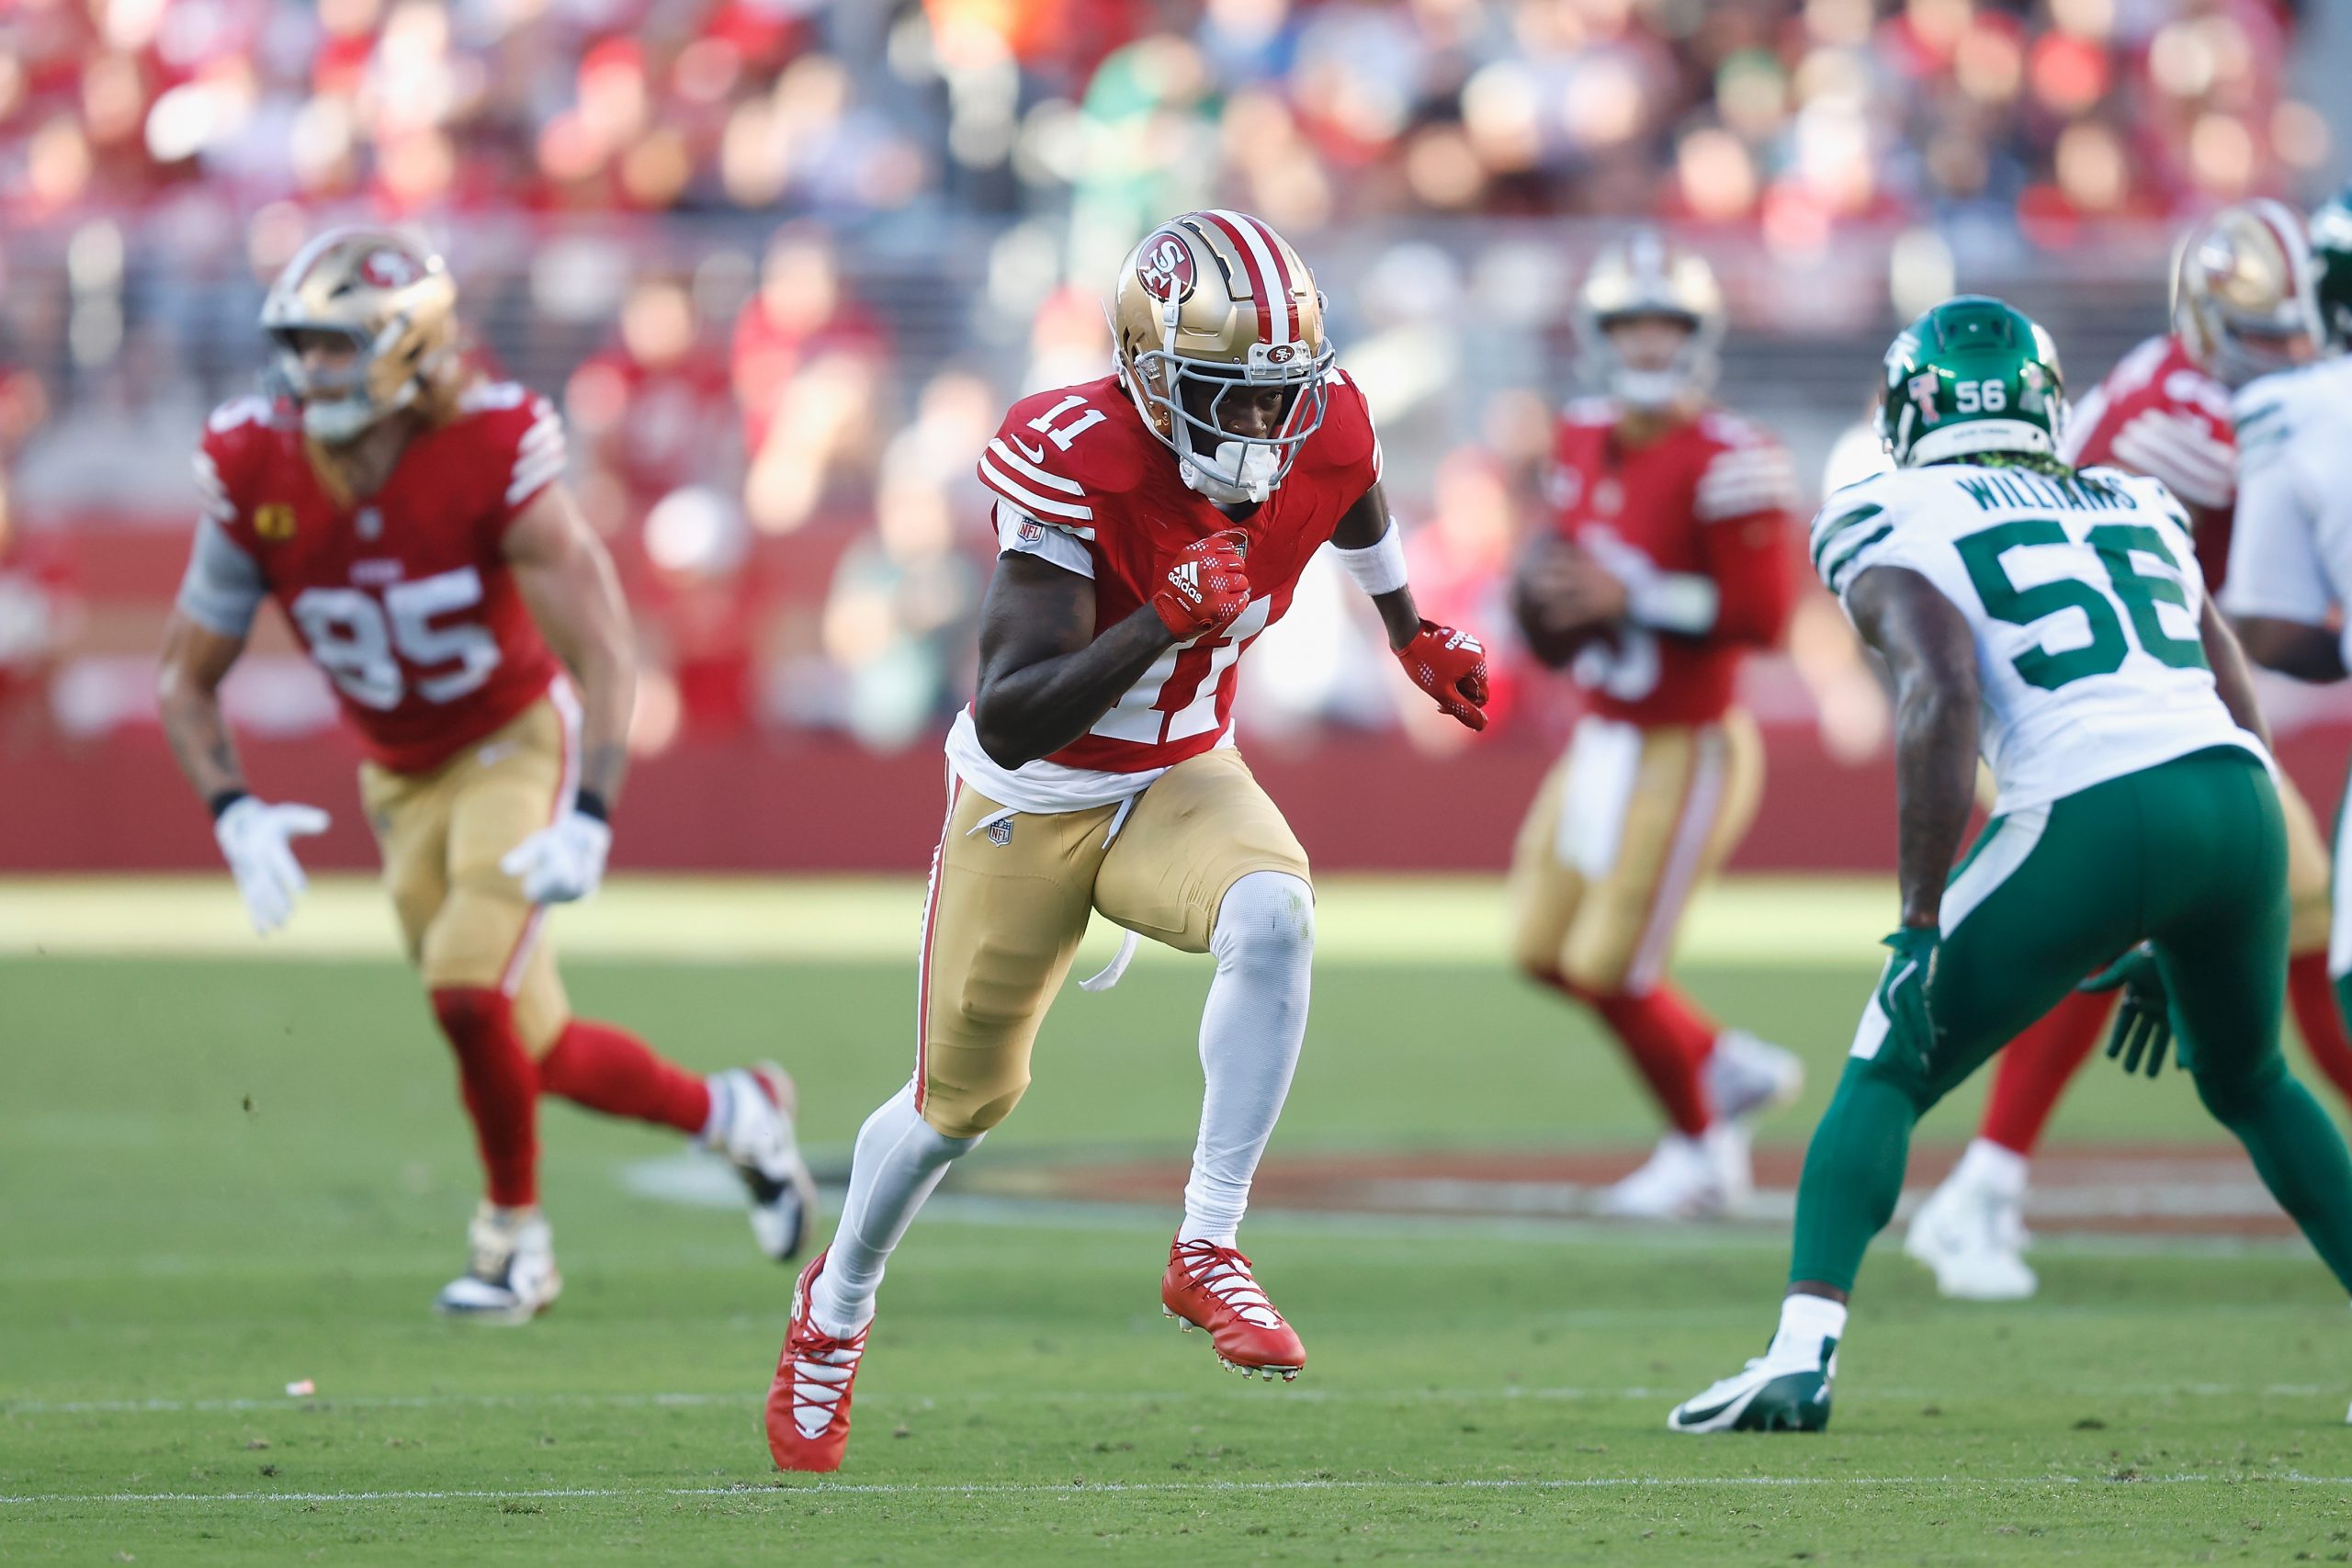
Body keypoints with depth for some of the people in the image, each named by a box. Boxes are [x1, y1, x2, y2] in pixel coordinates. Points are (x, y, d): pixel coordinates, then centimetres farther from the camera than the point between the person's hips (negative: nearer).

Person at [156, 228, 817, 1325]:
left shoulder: (493, 458, -26)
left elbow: (603, 657, -23)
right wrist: (233, 813, -21)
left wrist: (590, 820, -34)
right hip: (401, 780, 5)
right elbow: (187, 676, -6)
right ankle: (732, 1115, 33)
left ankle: (514, 1233, 0)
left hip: (516, 745, -5)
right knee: (529, 1047, 8)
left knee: (470, 988, -23)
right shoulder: (256, 475, -16)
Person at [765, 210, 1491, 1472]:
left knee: (1271, 917, -31)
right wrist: (1168, 621, -46)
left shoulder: (1321, 432, -17)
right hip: (1031, 803, -3)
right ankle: (837, 1305, 41)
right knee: (964, 1097, 11)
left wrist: (1417, 640, 18)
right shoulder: (1078, 465, -32)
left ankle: (1206, 1250, -23)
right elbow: (1010, 723, -36)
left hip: (1181, 778, 3)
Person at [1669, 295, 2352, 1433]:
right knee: (2250, 1085, 31)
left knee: (1885, 1078, 10)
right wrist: (2174, 942, 31)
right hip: (2240, 804, 5)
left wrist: (1921, 928, -10)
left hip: (2092, 815, -5)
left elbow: (1943, 700, -10)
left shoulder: (1898, 530, 8)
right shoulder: (2137, 512, 27)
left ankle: (1801, 1356, -6)